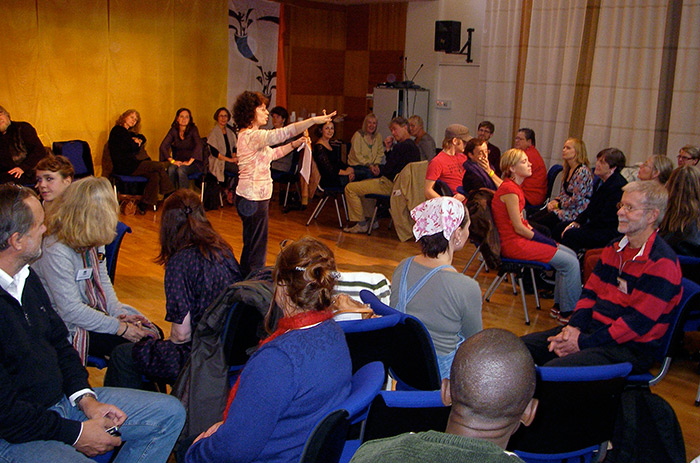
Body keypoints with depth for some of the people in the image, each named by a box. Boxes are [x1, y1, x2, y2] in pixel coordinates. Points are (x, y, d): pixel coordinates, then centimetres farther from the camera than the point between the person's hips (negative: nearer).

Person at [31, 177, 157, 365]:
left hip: (92, 309, 8)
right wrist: (119, 327, -24)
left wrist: (119, 312, -10)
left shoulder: (93, 240, -1)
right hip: (67, 326, -8)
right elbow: (71, 310, -28)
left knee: (152, 334, -2)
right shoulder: (56, 251, -28)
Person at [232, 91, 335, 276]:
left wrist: (295, 144, 14)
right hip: (253, 199, -10)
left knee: (252, 245, 18)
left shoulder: (249, 135, 14)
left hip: (256, 197, 10)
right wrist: (314, 120, -31)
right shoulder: (251, 136, -19)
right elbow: (282, 133, -30)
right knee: (256, 247, -3)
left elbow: (271, 154, 24)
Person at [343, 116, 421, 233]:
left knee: (350, 188, -7)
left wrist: (378, 171, 3)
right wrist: (388, 149, 6)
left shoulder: (401, 147, -22)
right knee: (363, 184, 34)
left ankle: (361, 224, 0)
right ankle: (371, 219, 31)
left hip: (390, 185, -11)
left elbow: (388, 170, -18)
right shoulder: (412, 146, 11)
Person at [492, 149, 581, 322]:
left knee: (570, 254, 11)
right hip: (514, 244, -10)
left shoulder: (514, 187, 13)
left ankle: (558, 304, 17)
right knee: (571, 262, -11)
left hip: (521, 238, 10)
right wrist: (545, 241, -6)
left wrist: (547, 240, 6)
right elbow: (519, 228, -19)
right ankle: (567, 313, 1)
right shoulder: (510, 190, -19)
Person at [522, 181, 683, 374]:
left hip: (629, 348, -8)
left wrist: (584, 343, -18)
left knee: (551, 372, -29)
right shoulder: (614, 248, 12)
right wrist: (574, 326, -4)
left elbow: (638, 321, -20)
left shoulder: (662, 262, -15)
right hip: (592, 328, 8)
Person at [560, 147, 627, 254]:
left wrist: (582, 227, -16)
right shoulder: (599, 181, 13)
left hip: (611, 233, -10)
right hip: (596, 226, 10)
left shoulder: (618, 186, -18)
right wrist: (576, 222, 1)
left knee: (571, 234, -26)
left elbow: (606, 218, -21)